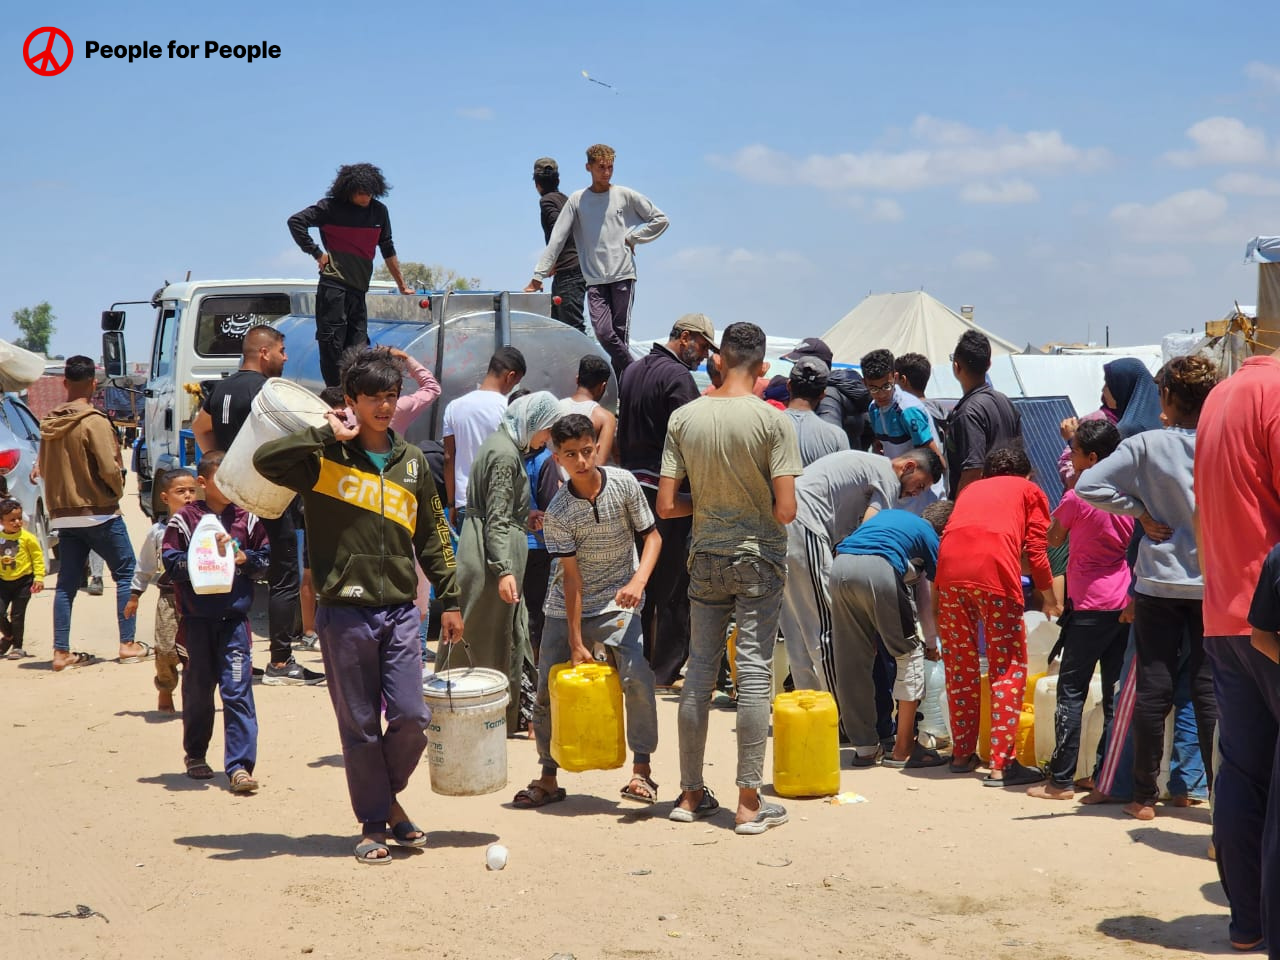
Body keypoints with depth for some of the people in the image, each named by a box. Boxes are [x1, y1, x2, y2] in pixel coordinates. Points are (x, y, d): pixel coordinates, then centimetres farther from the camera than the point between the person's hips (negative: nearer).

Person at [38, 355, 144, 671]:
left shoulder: (49, 423, 7)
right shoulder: (94, 421, -15)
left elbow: (42, 468, 15)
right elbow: (109, 468, -19)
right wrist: (118, 490, -1)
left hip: (63, 513, 6)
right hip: (98, 512, -6)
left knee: (66, 583, 8)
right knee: (126, 573, 5)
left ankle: (62, 652, 7)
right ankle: (128, 645, 2)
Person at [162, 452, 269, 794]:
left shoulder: (246, 518, 5)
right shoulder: (183, 519, -1)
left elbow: (267, 557, 11)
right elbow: (172, 564, -5)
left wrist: (245, 558, -7)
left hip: (234, 617, 0)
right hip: (196, 619, 0)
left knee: (237, 690, -7)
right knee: (197, 689, 12)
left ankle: (240, 766, -6)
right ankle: (195, 756, 31)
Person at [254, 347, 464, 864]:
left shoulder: (411, 462, 11)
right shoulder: (325, 458, -2)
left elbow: (433, 536, 16)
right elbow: (266, 459, -21)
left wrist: (449, 600, 13)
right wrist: (328, 434, -15)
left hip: (400, 611, 3)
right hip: (345, 613, -3)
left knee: (411, 717, -3)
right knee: (360, 726, 4)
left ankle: (388, 795, 24)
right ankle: (373, 821, 18)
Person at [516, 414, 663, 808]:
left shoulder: (624, 484, -11)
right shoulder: (557, 512, -13)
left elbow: (651, 536, -4)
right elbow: (572, 577, -14)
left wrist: (638, 581, -22)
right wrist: (576, 642, -16)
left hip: (617, 602, -1)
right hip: (566, 608, 1)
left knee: (637, 676, -19)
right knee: (548, 687, 1)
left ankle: (642, 769, -5)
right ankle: (548, 778, 17)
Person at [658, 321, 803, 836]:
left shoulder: (684, 418, -2)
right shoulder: (773, 420, -12)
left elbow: (665, 505, -4)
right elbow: (785, 510, -16)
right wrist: (760, 507, 6)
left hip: (706, 557, 3)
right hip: (759, 558, -3)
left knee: (700, 669, 11)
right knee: (755, 671, 0)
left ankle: (691, 793, 18)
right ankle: (749, 802, 2)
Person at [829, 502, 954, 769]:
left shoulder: (888, 515, 36)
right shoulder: (929, 535, 21)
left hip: (840, 565, 5)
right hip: (879, 569, -5)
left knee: (850, 660, 15)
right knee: (910, 654, 11)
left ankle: (865, 747, 21)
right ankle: (903, 750, 12)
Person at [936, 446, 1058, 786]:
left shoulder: (971, 490, 35)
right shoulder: (1030, 491, 24)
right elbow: (1036, 551, 11)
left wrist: (936, 600, 33)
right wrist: (1051, 601, 21)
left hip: (950, 568, 4)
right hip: (995, 569, -4)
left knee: (960, 666, 16)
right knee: (1008, 668, 5)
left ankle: (963, 754, 24)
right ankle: (1001, 764, 0)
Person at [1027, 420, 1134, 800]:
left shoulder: (1076, 498, -12)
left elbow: (1053, 540, 3)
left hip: (1090, 606, -6)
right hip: (1125, 603, 6)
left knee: (1071, 690, -2)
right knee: (1115, 692, 9)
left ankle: (1061, 780, -2)